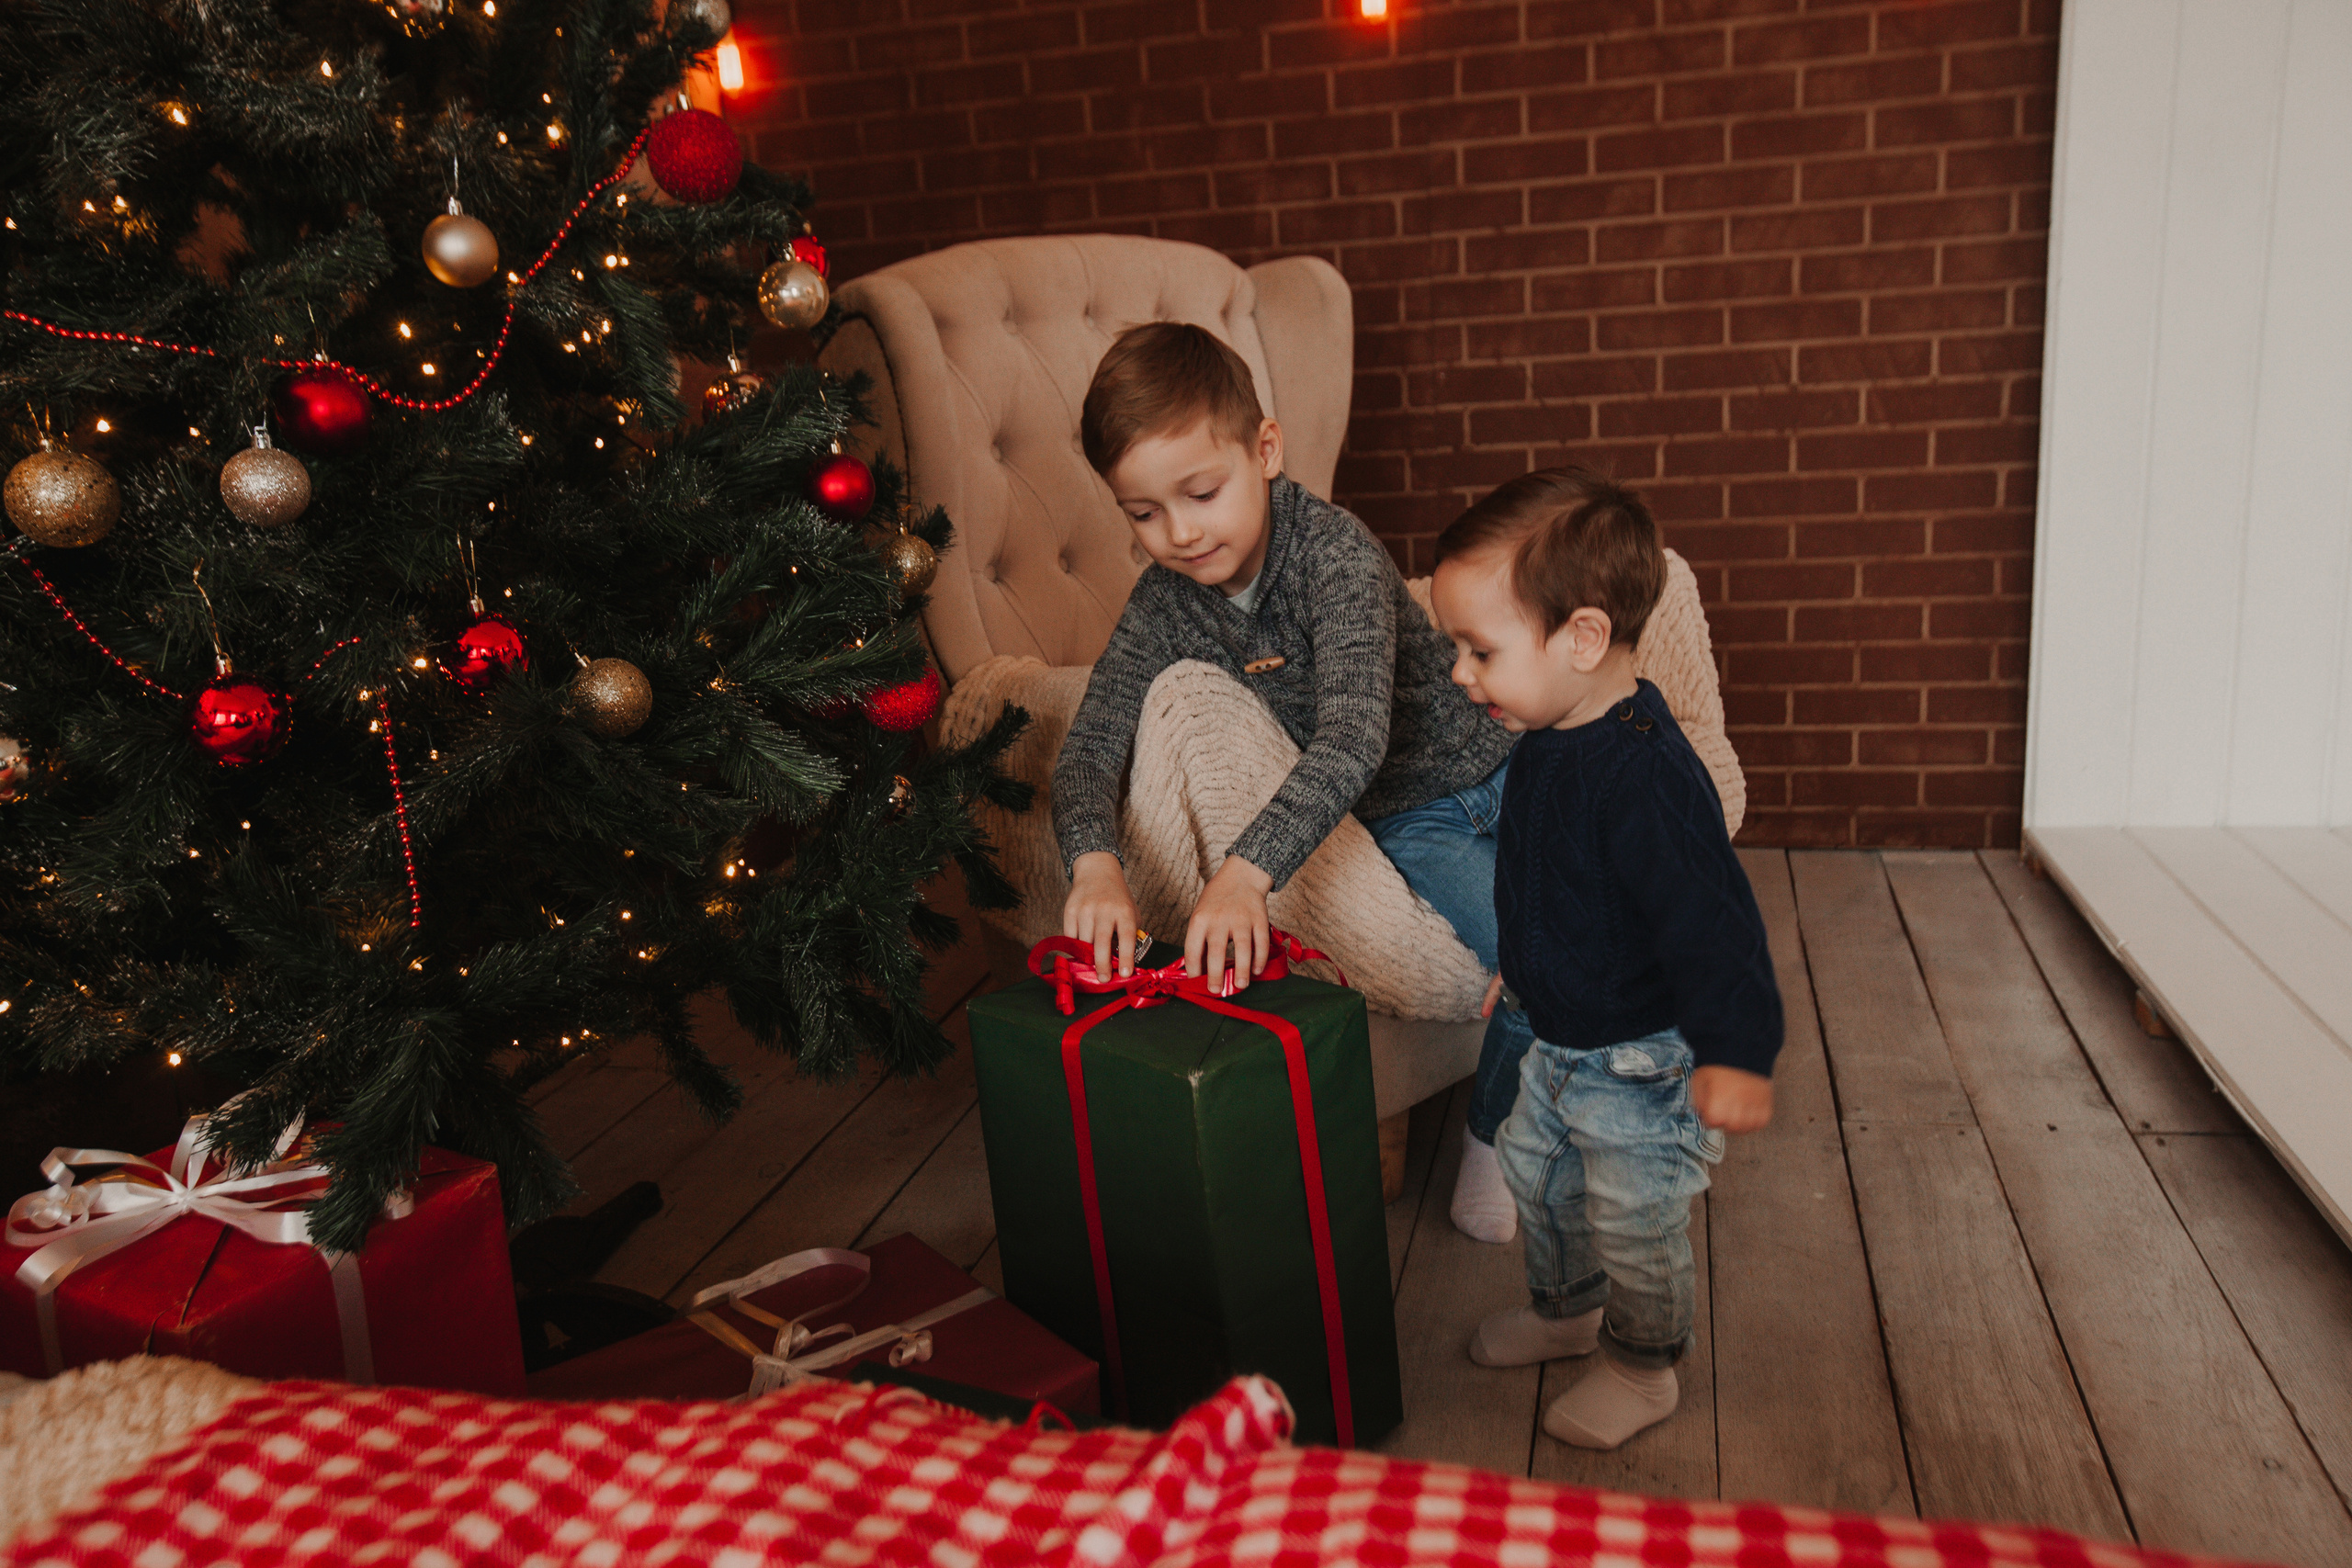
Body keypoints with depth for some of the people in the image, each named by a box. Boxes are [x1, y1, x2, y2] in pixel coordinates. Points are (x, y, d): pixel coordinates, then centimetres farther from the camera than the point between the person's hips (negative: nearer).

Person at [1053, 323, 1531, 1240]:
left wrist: (1248, 870, -54)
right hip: (1404, 823, 0)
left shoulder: (1334, 552, -26)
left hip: (1497, 767, 0)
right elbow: (1090, 749, -17)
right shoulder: (1164, 607, -11)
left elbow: (1355, 734, -40)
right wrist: (1095, 864, -40)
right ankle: (1492, 1141, 3)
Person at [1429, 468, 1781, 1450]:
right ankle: (1565, 1309, 47)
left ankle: (1642, 1368, 31)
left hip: (1642, 1058, -9)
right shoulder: (1548, 744, -1)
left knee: (1633, 1221, 8)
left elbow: (1707, 919, -32)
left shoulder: (1644, 772, -32)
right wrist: (1524, 966, 27)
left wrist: (1736, 1054, -32)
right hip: (1560, 1039, 9)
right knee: (1536, 1175, 24)